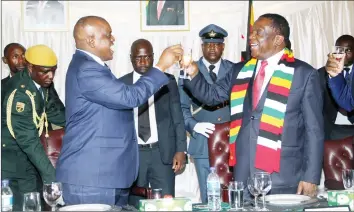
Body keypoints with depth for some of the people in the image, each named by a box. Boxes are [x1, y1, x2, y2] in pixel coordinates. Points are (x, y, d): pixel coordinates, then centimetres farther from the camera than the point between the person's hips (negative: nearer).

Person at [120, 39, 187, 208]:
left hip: (162, 152, 0)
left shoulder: (167, 80, 5)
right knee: (135, 205, 5)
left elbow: (177, 117, 5)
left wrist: (180, 150, -2)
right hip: (132, 153, 1)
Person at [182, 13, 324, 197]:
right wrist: (193, 74, -3)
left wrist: (311, 177, -8)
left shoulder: (304, 74, -2)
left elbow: (314, 130, -4)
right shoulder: (240, 70, 11)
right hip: (244, 175, 4)